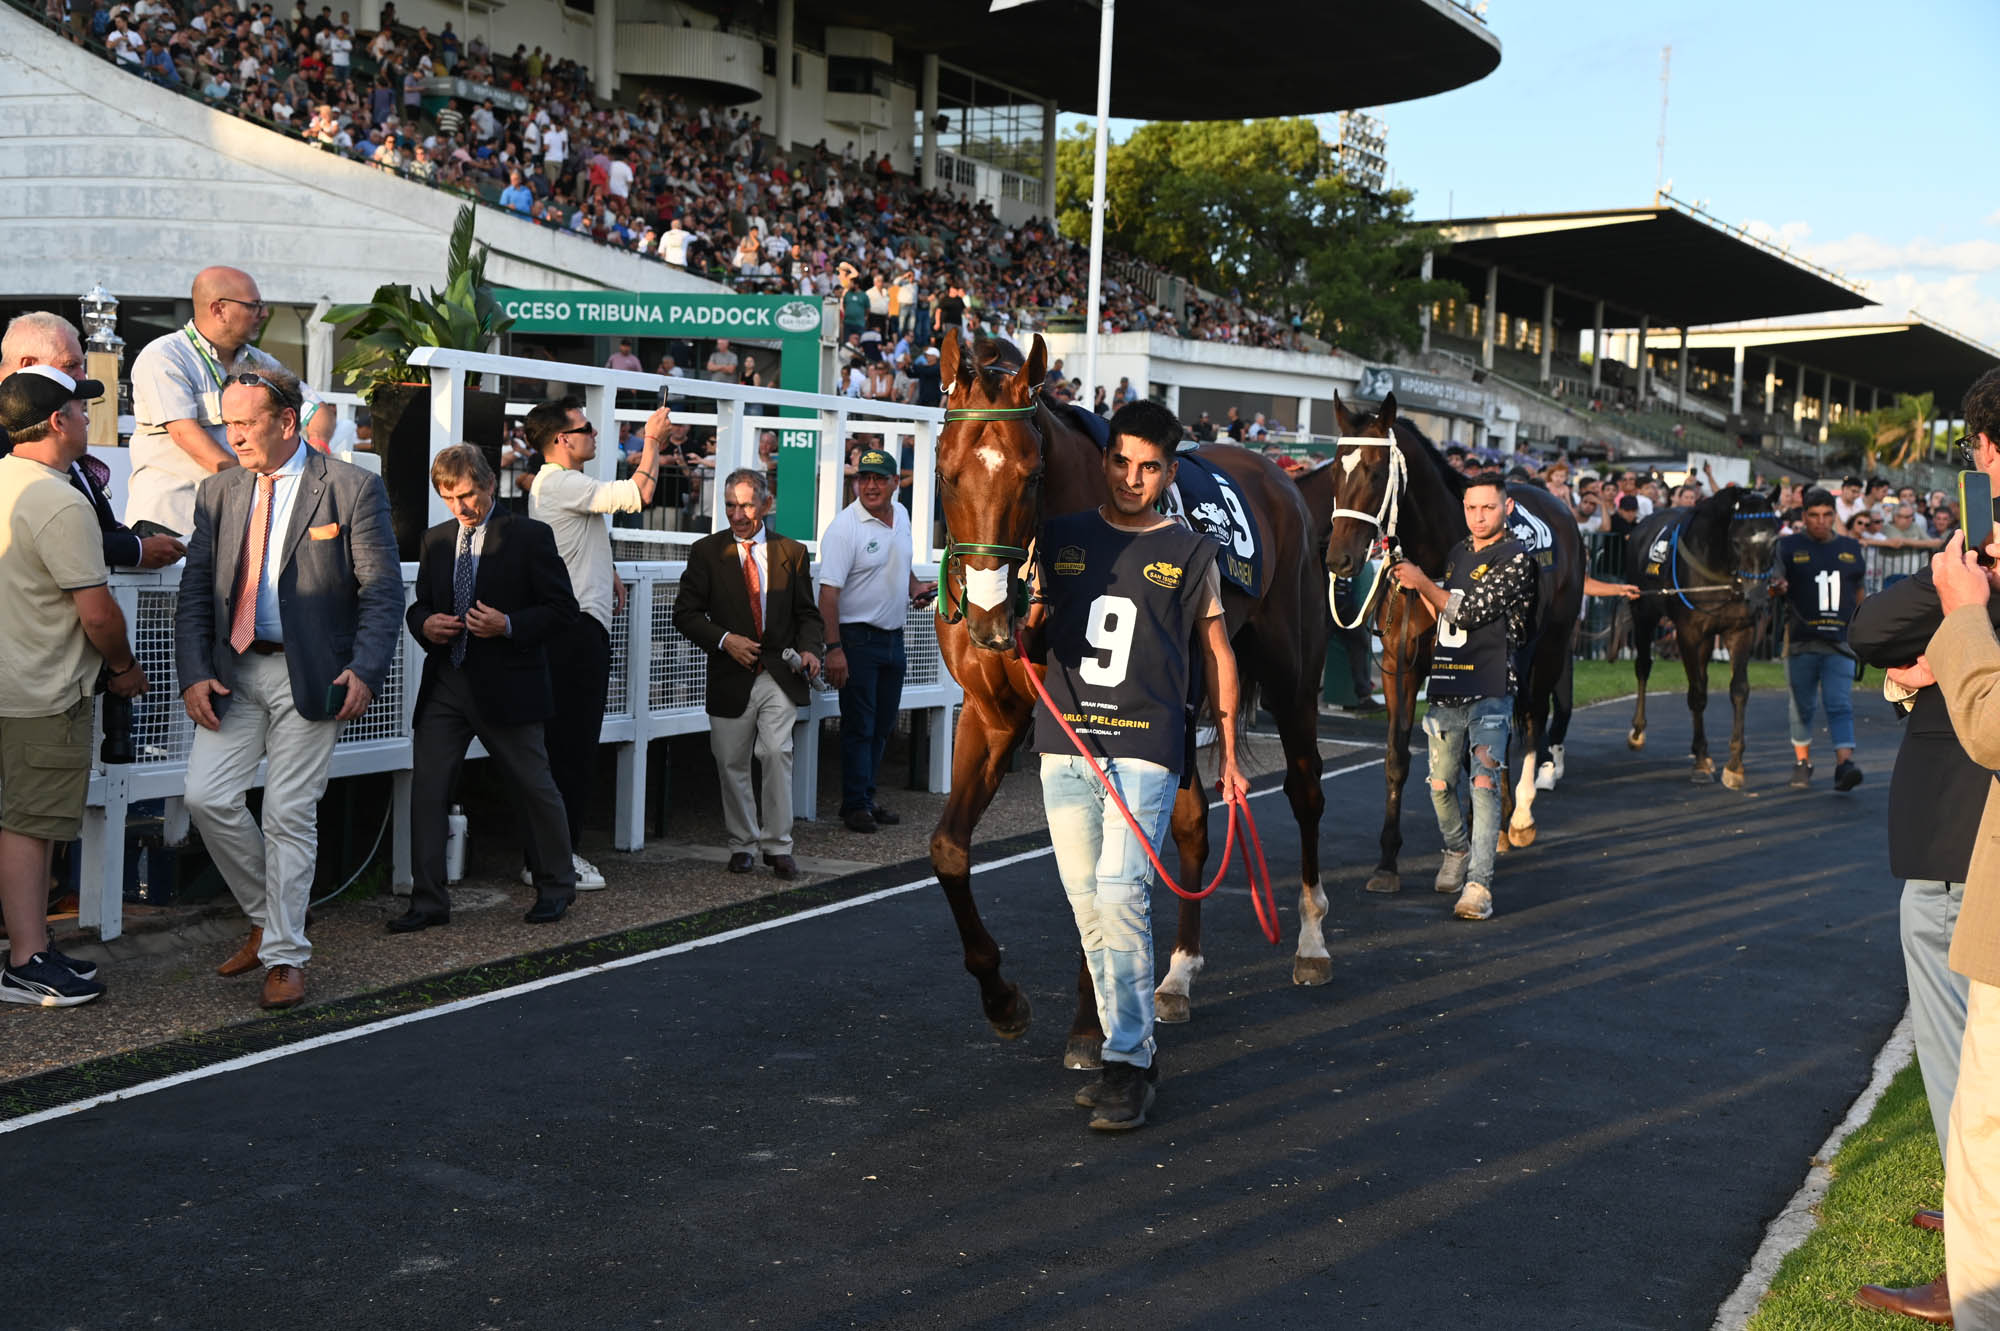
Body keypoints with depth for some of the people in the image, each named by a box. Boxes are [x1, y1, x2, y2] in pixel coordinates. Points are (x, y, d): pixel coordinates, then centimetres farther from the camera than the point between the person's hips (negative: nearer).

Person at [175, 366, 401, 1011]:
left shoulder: (352, 488, -5)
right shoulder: (218, 490, 9)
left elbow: (382, 591, -5)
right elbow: (196, 592, 9)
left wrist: (365, 670, -17)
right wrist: (193, 674, -3)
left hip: (310, 675, -4)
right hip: (234, 671, 4)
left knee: (290, 814, -2)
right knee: (207, 798, -4)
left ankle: (284, 957, 10)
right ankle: (266, 915, 20)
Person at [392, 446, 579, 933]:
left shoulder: (530, 536, -4)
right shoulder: (436, 539, 12)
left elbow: (563, 610, -5)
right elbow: (419, 604, 22)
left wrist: (509, 626, -19)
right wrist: (425, 625, -2)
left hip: (506, 686, -4)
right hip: (445, 686, 5)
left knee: (535, 788, 7)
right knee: (426, 789, -2)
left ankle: (556, 886, 26)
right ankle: (428, 901, 5)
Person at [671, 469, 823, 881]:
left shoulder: (792, 553, 9)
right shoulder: (706, 551, 4)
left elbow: (807, 613, 14)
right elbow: (685, 612, 1)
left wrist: (810, 649, -5)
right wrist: (724, 639, -13)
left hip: (779, 677, 0)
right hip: (731, 677, 1)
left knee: (777, 753, -14)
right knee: (732, 765, 6)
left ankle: (778, 846, -3)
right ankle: (743, 844, 21)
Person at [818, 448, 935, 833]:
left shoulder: (900, 516, 7)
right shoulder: (845, 527, -16)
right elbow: (829, 591, -21)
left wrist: (914, 586, 9)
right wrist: (834, 649, -26)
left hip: (893, 637, 7)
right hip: (858, 638, -7)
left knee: (882, 726, 13)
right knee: (859, 727, -3)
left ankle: (867, 797, 23)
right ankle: (855, 806, 5)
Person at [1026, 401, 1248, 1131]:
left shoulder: (1190, 552, 3)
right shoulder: (1059, 539, 9)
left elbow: (1216, 653, 8)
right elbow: (1032, 627, 17)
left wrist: (1229, 755, 8)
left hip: (1146, 749, -4)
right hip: (1065, 747, 4)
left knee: (1120, 894, -14)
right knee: (1085, 903, 7)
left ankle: (1129, 1062, -8)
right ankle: (1127, 1050, 19)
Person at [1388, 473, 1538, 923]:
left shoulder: (1515, 559, -7)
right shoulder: (1457, 553, 14)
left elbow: (1469, 612, -15)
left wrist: (1423, 582, -7)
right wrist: (1415, 586, 6)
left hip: (1490, 691, -6)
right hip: (1446, 687, 6)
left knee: (1485, 784, -12)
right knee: (1441, 785, 12)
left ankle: (1478, 884, -14)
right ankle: (1456, 852, 37)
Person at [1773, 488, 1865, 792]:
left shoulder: (1851, 548, 12)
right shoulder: (1789, 546, 3)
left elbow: (1858, 593, 20)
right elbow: (1773, 585, -5)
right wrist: (1777, 588, -28)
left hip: (1840, 642, 1)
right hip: (1800, 641, -1)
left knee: (1840, 705, -10)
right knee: (1801, 706, 9)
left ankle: (1844, 763, -19)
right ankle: (1802, 762, 22)